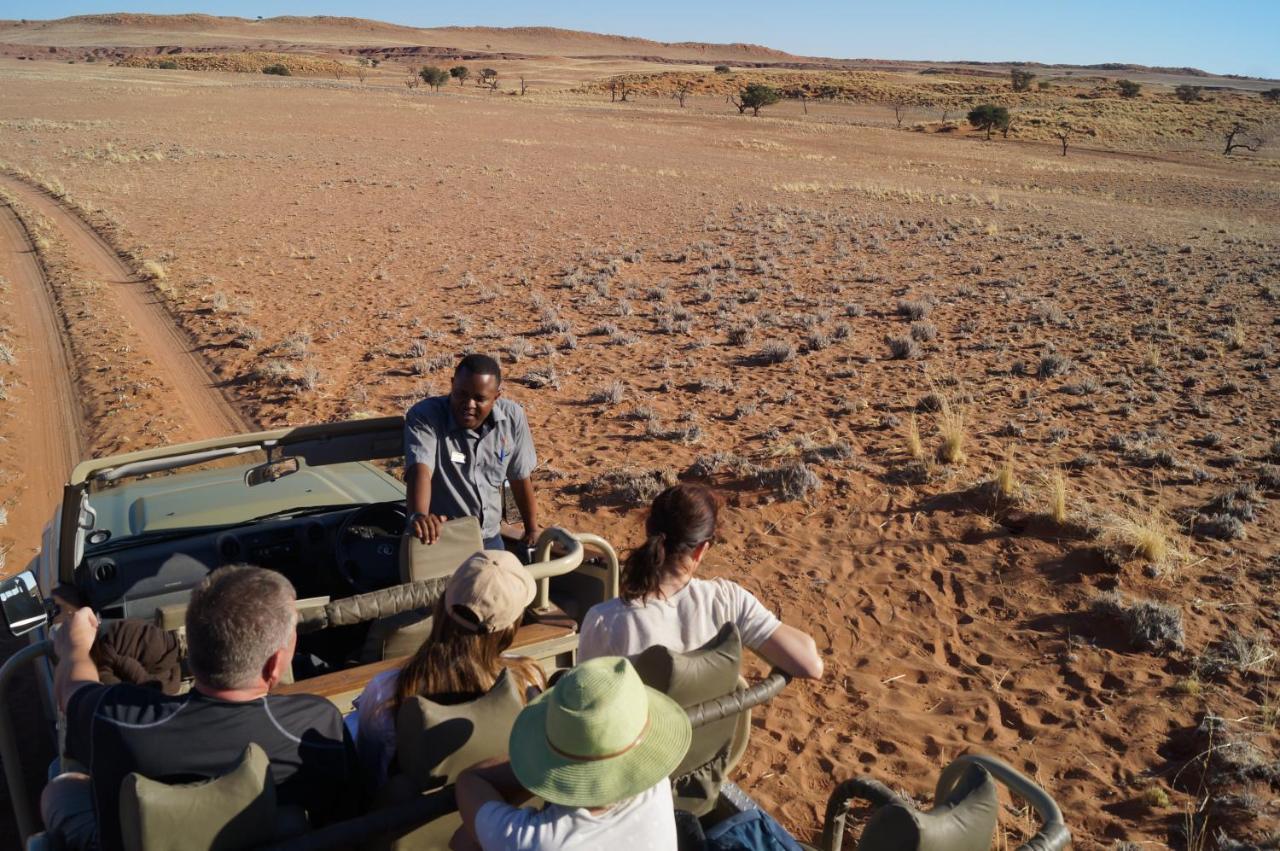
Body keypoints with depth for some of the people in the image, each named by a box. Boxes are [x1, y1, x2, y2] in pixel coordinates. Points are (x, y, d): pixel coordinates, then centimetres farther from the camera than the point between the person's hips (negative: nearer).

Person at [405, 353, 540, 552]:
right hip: (438, 539, -3)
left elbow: (520, 477, 6)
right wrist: (419, 515, -52)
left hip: (489, 539, 3)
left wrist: (532, 529, 12)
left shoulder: (512, 417, -5)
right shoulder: (423, 416, -18)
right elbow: (420, 469, -34)